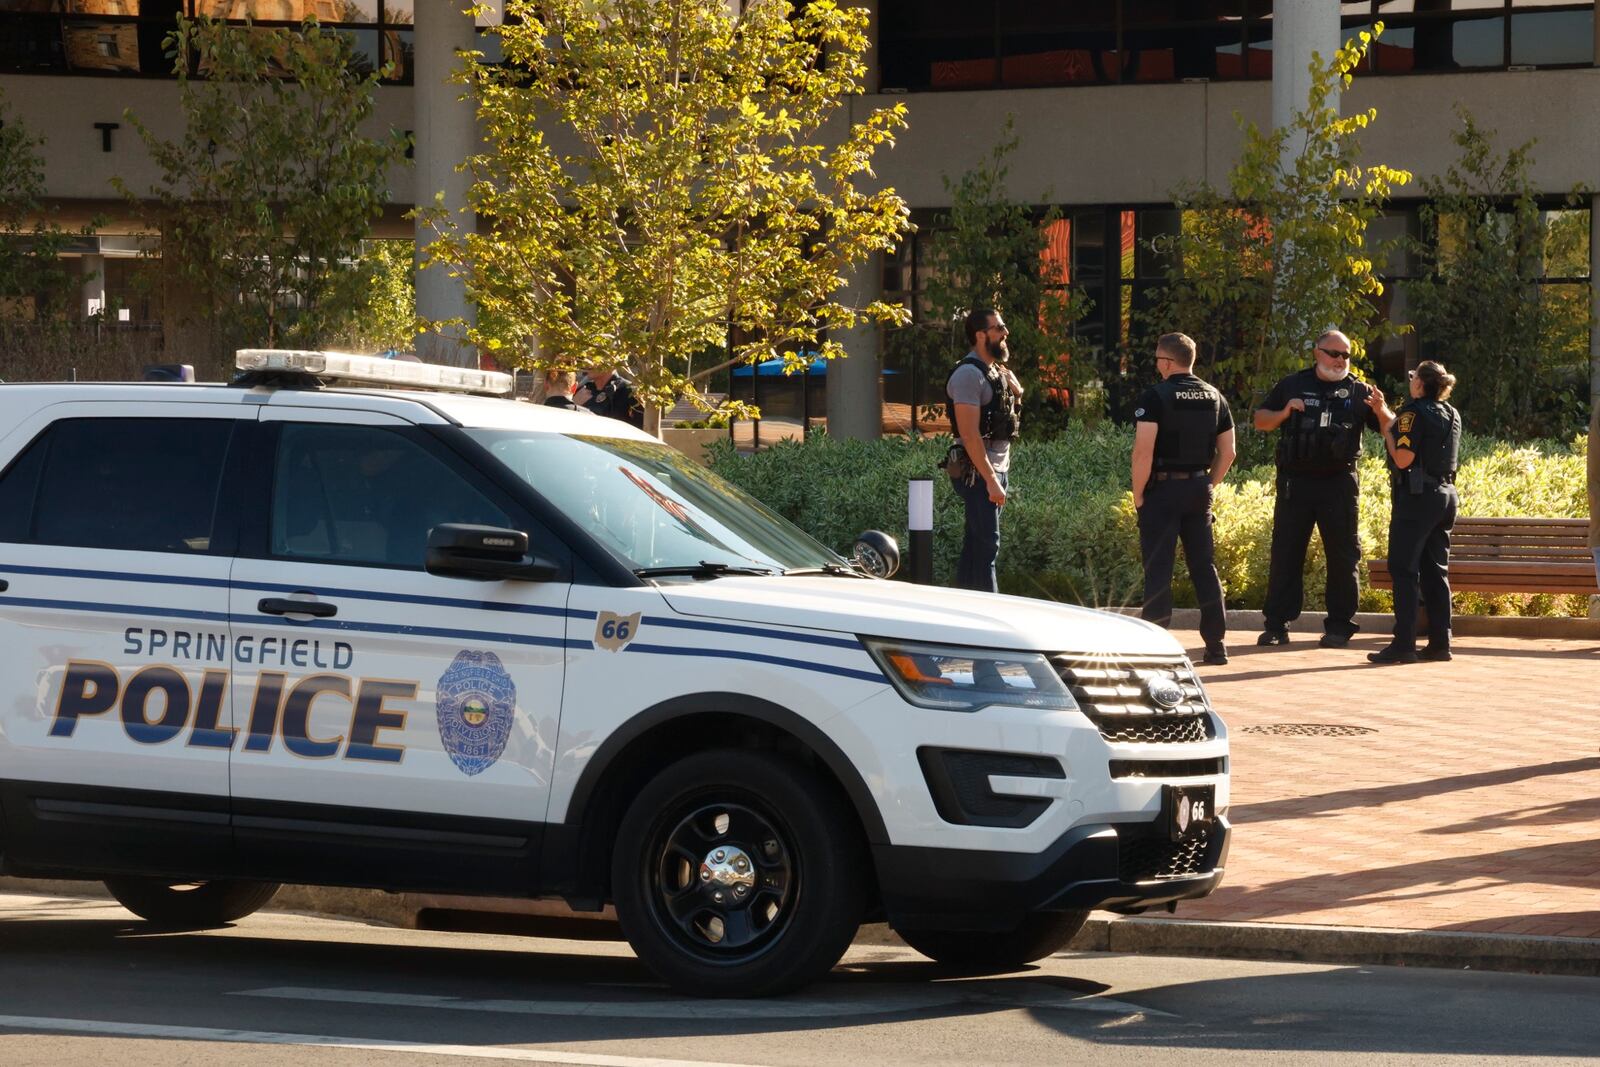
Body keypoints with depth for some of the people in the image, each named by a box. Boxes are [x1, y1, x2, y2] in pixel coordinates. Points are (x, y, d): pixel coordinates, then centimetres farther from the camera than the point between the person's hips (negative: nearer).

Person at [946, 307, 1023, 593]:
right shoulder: (969, 374, -14)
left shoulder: (995, 371, 14)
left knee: (975, 545, 11)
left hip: (996, 470, 9)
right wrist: (991, 481, -24)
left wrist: (1011, 382, 7)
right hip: (978, 472, -9)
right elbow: (969, 433, -21)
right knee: (987, 545, -12)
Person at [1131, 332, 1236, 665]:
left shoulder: (1155, 397, -11)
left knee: (1158, 569, -2)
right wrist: (1208, 486, 17)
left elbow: (1143, 451, -18)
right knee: (1204, 565, 12)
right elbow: (1227, 452, 9)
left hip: (1162, 489, -5)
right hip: (1199, 488, 5)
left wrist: (1138, 495, -9)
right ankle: (1216, 643, 12)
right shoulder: (1214, 397, 8)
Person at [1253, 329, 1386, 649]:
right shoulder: (1293, 385, 10)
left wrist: (1380, 410, -17)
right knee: (1285, 551, 1)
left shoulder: (1358, 391, 7)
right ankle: (1276, 624, 5)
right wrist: (1284, 413, -6)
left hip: (1339, 482, 0)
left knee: (1343, 554, 1)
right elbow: (1260, 420, 13)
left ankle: (1339, 625, 9)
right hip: (1295, 481, 0)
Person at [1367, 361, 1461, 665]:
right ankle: (1440, 642, 9)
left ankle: (1404, 644, -12)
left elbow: (1403, 459, -18)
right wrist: (1382, 411, 27)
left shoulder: (1414, 412, -12)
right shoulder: (1452, 415, 13)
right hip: (1446, 496, 8)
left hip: (1416, 498, -8)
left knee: (1403, 570, -6)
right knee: (1435, 571, 11)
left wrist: (1387, 430, -5)